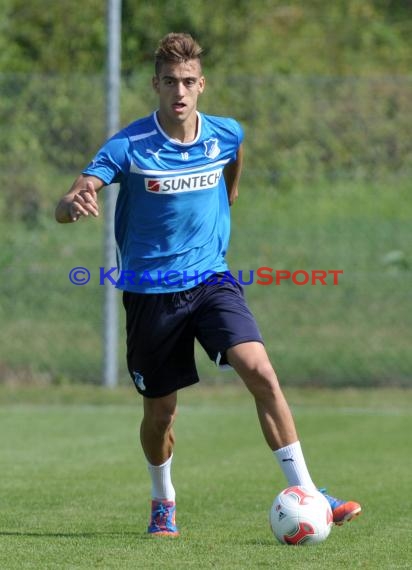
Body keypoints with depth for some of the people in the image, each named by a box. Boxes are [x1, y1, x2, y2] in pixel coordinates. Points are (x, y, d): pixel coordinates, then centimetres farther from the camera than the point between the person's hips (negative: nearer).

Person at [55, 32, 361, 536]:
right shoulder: (129, 146, -13)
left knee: (260, 371, -19)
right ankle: (163, 502, 38)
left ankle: (304, 496, -17)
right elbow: (65, 209, -20)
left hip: (211, 279, 2)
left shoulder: (226, 134, -3)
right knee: (160, 410, 9)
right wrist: (74, 204, -43)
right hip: (150, 291, -1)